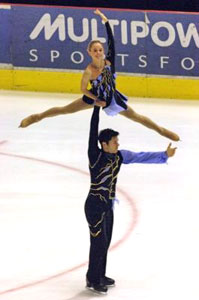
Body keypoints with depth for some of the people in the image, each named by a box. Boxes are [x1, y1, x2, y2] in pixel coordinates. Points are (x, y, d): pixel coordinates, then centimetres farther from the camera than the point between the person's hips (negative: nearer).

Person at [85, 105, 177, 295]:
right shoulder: (95, 156, -17)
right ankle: (92, 280, 7)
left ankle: (100, 276, 27)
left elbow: (141, 157, 6)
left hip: (108, 207, 7)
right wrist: (97, 107, -24)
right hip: (95, 206, -7)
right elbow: (93, 131, -22)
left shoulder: (119, 156, 3)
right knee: (99, 242, -4)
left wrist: (164, 155, 1)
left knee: (105, 242, 15)